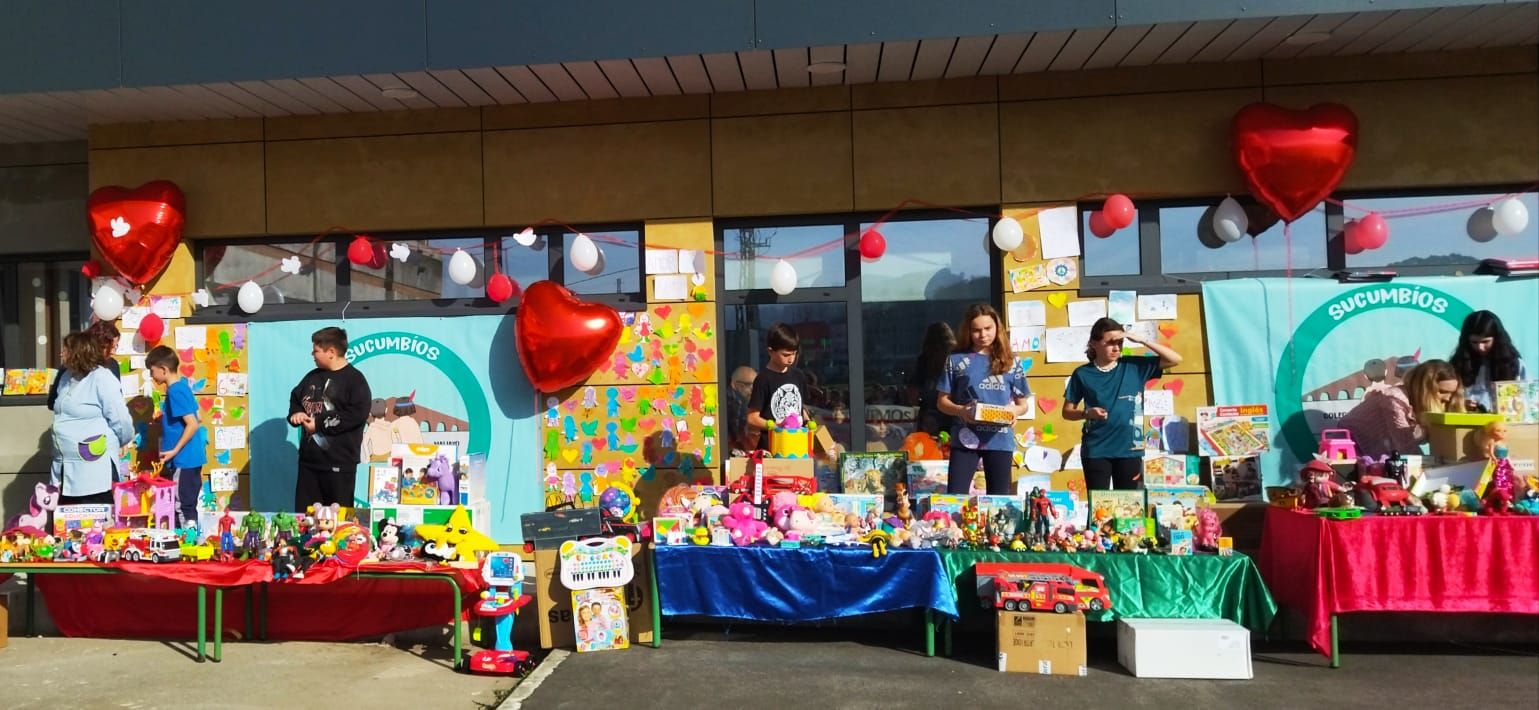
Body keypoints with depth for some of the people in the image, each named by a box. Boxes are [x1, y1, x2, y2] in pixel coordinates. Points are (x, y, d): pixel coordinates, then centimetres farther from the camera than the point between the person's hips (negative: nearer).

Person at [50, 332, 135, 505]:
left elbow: (121, 421, -16)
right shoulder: (66, 377, 13)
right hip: (65, 468, 9)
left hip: (94, 469, -9)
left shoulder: (102, 380, -16)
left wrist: (113, 444, 1)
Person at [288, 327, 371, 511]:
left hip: (339, 463, -7)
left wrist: (319, 424, -17)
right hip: (309, 459, 7)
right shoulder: (313, 376, 13)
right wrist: (296, 413, 1)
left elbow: (357, 414, -21)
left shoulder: (354, 379, -10)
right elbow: (295, 398, 26)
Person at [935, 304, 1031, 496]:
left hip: (1000, 440, 1)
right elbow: (942, 401, 6)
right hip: (965, 438, -1)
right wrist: (960, 411, -14)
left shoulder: (1011, 363, 7)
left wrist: (1014, 410, -11)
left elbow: (1023, 404, 12)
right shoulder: (956, 360, 4)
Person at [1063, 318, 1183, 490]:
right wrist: (1087, 413, -15)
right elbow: (1067, 411, 6)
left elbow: (1175, 359, -1)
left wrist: (1141, 340, -8)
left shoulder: (1135, 366, 3)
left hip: (1129, 448, 1)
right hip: (1095, 450, -1)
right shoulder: (1082, 374, 0)